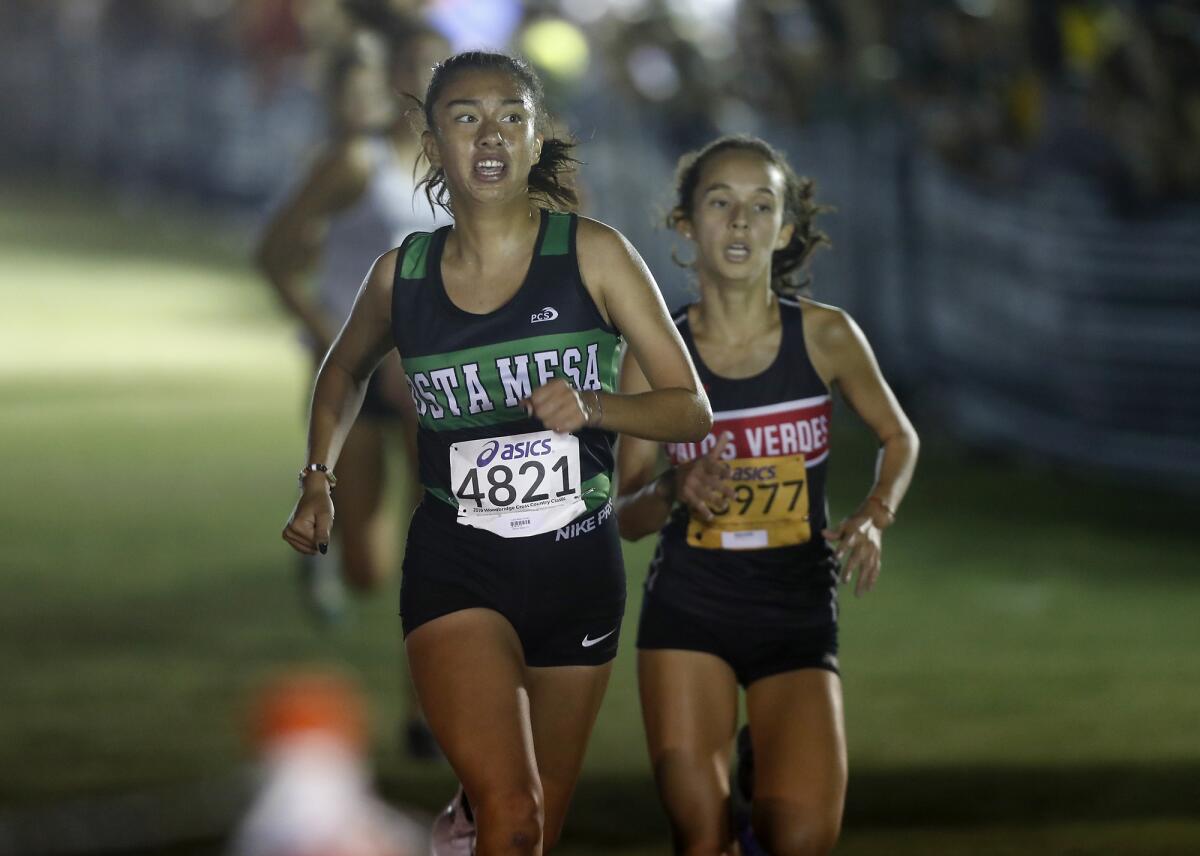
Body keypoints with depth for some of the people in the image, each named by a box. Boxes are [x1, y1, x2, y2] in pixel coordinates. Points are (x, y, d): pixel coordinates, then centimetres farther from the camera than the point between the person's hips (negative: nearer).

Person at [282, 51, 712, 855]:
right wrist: (319, 479, 10)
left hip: (578, 564, 1)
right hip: (457, 568, -1)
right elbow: (345, 372, 23)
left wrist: (592, 407, -22)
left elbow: (691, 409, -5)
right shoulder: (403, 274, 0)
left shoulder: (591, 254, -6)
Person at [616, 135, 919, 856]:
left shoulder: (825, 335, -5)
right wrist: (676, 489, -21)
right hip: (688, 610, 0)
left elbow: (899, 436, 12)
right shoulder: (657, 353, -5)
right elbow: (627, 515, 1)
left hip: (798, 614, 0)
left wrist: (873, 518, -6)